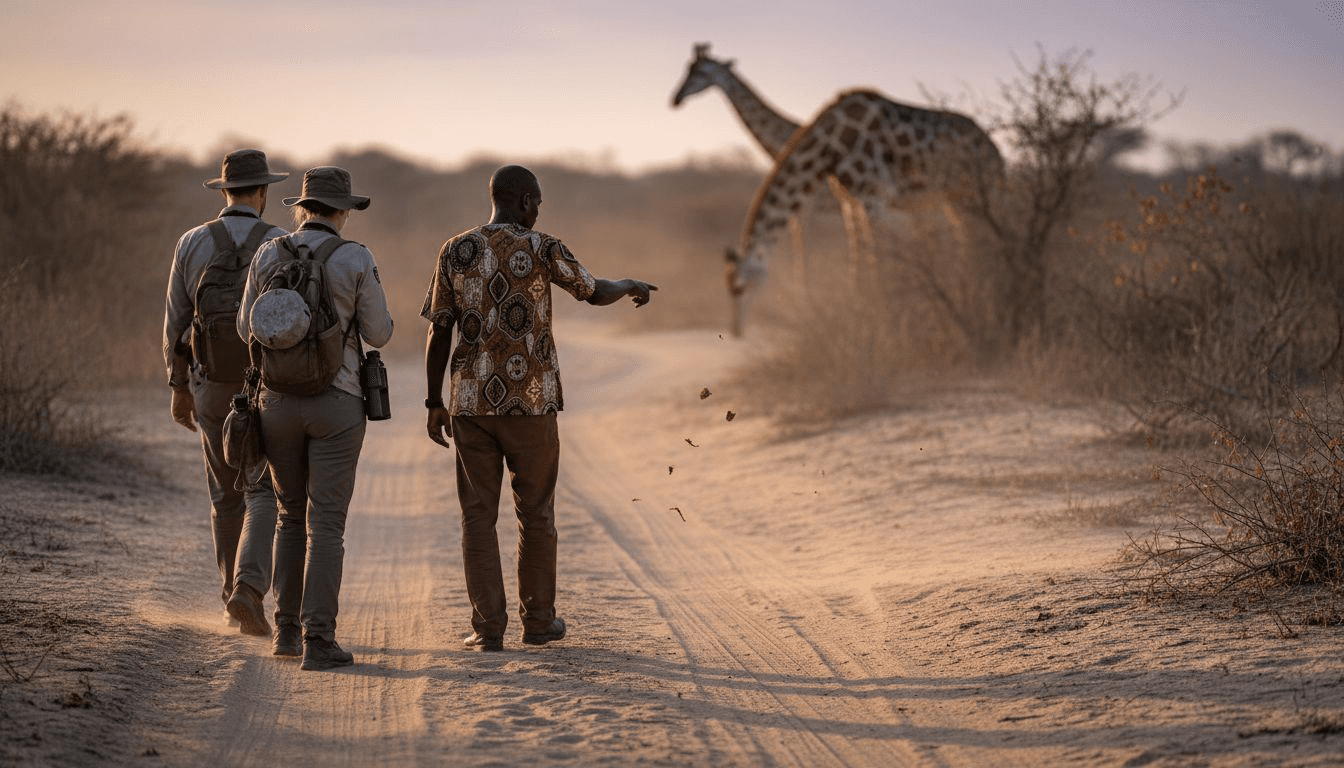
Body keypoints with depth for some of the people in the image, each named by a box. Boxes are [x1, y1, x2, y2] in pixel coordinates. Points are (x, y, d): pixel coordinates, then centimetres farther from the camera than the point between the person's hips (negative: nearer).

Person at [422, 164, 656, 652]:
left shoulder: (456, 251, 2)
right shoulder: (541, 249, -6)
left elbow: (438, 332, 2)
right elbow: (595, 293, 8)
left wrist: (434, 403, 9)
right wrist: (630, 287, 30)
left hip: (472, 404, 2)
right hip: (531, 402, -2)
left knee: (479, 516, 5)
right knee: (535, 514, 11)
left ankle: (488, 628, 2)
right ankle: (537, 621, 19)